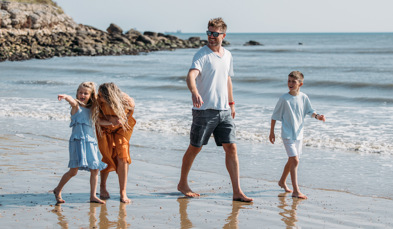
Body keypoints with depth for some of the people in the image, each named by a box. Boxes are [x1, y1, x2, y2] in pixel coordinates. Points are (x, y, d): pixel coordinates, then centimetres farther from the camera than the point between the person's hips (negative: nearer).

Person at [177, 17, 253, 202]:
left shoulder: (227, 56, 12)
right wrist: (195, 93, -46)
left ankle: (237, 192, -2)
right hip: (204, 110, -5)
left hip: (224, 111, 5)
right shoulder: (202, 55, -10)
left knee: (231, 148, -2)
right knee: (194, 148, 7)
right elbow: (191, 76, -27)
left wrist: (231, 103, 24)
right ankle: (183, 184, 25)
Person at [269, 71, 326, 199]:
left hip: (298, 134, 5)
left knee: (292, 160, 17)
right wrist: (272, 132, -1)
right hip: (287, 134, -5)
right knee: (294, 160, -15)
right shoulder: (284, 99, -10)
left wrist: (317, 116, -10)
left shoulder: (304, 98, 1)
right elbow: (275, 116, -3)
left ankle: (282, 181, 40)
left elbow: (310, 111, 12)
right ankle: (296, 191, -15)